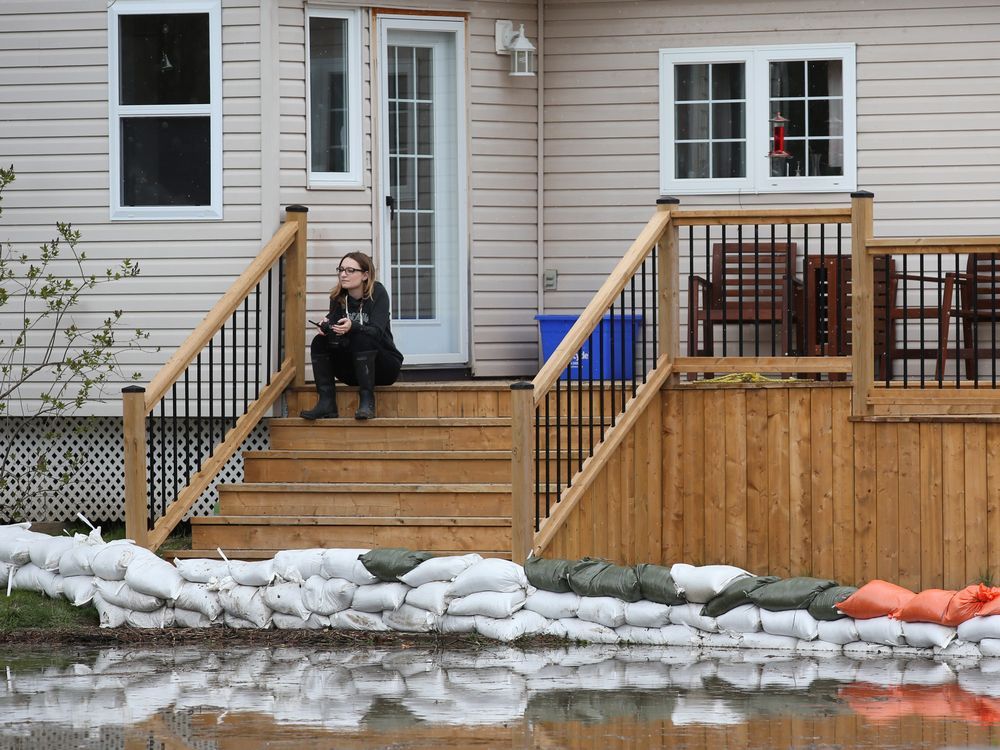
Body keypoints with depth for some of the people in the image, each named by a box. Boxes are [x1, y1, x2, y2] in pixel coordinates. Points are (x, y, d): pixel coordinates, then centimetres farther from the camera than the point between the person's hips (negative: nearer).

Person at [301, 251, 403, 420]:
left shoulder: (377, 293, -12)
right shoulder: (338, 297, 2)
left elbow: (377, 331, -24)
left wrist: (352, 327, -42)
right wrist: (326, 326, -30)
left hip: (385, 366, -5)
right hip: (352, 372, 5)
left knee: (362, 340, -32)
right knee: (319, 342, -15)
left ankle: (367, 402, -34)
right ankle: (326, 403, -24)